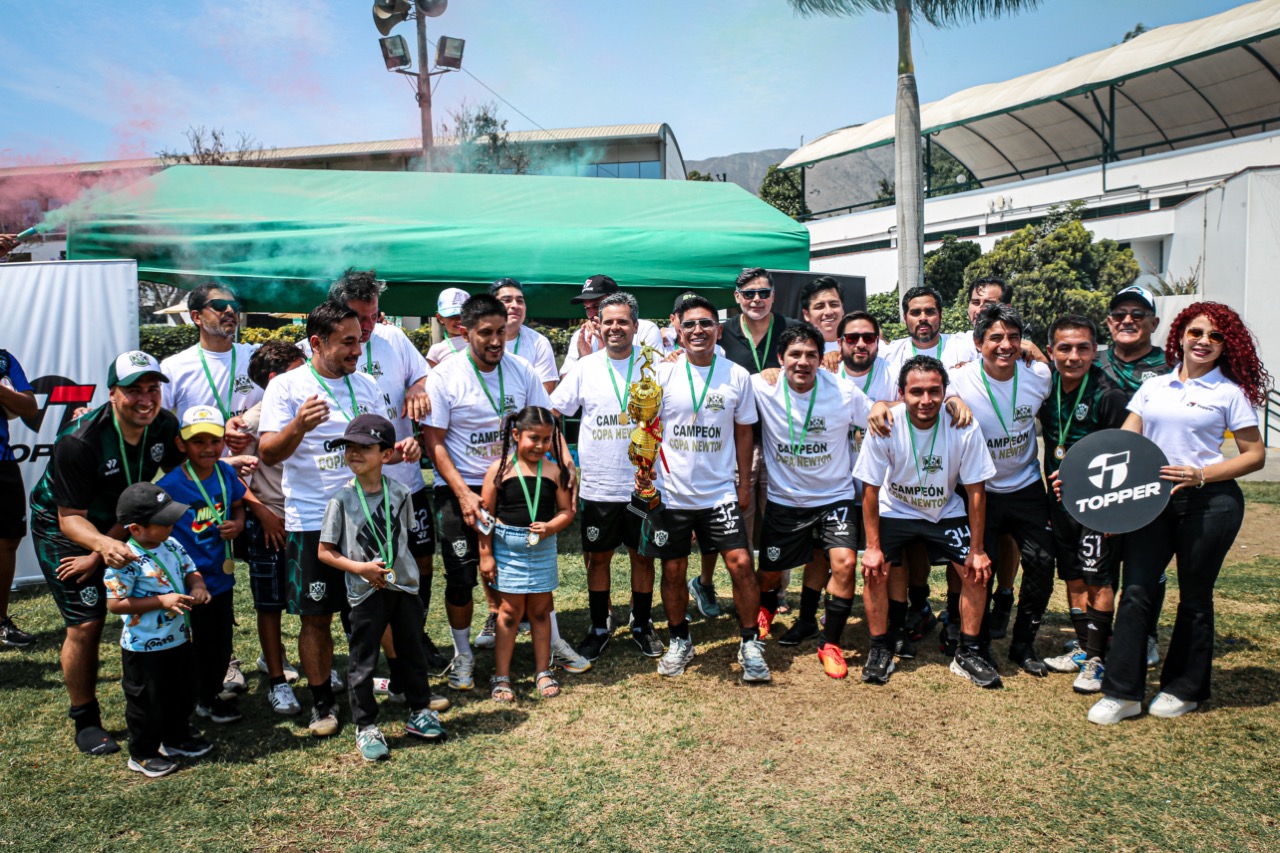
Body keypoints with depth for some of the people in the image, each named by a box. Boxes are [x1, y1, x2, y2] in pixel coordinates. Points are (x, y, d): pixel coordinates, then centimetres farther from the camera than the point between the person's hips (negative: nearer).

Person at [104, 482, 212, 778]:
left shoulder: (171, 546, -1)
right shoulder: (125, 560, -24)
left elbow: (190, 570, 11)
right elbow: (115, 604, -23)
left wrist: (198, 586, -11)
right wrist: (161, 601, -28)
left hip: (179, 640, 8)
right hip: (145, 648, -8)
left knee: (183, 693, 22)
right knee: (146, 701, 9)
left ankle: (177, 738, 43)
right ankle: (143, 753, 29)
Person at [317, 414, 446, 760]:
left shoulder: (400, 492, -2)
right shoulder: (342, 500, -9)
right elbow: (324, 551, -6)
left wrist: (396, 565, -2)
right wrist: (360, 568, -18)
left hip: (405, 585, 3)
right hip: (366, 592, -2)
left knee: (412, 653, 15)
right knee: (363, 662, 6)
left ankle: (420, 712, 33)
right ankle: (366, 727, 22)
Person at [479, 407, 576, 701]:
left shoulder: (554, 470, -1)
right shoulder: (500, 469, -7)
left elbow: (567, 510, 4)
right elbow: (485, 514, -4)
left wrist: (550, 527, -16)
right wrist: (485, 554, -5)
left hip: (543, 547, 2)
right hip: (507, 546, -2)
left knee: (539, 609, 12)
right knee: (511, 609, 4)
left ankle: (543, 671, 25)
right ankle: (501, 676, 16)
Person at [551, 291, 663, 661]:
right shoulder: (585, 367, 0)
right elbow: (550, 412, 4)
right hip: (597, 487, 1)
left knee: (642, 556, 12)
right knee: (597, 558, 11)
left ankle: (642, 624, 31)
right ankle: (599, 628, 28)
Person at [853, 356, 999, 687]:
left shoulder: (964, 428, -24)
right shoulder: (885, 426, -25)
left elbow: (975, 490, -13)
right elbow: (871, 489, -15)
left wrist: (977, 549, -10)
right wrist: (872, 545, -16)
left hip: (945, 512, 1)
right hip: (894, 509, -1)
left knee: (978, 572, -9)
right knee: (874, 571, -16)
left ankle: (967, 653, 11)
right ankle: (880, 650, 6)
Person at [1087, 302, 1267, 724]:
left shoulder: (1230, 393, 3)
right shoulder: (1152, 387, 12)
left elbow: (1255, 455, 1)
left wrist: (1200, 475, -14)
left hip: (1209, 502, -2)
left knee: (1194, 596, 8)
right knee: (1135, 590, -4)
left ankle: (1184, 689, 25)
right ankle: (1123, 693, 2)